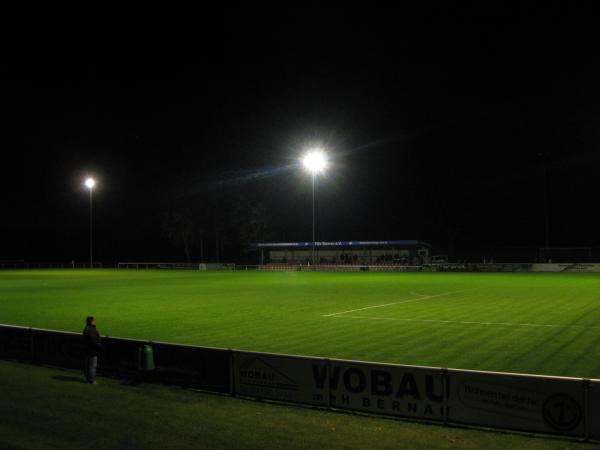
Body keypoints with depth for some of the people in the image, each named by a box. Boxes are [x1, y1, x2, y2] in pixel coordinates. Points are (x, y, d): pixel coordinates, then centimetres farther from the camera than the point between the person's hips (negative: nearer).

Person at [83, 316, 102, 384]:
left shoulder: (86, 329, 12)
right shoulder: (91, 330, -22)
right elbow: (94, 341, -24)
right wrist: (100, 346, -13)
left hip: (87, 350, 11)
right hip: (92, 350, -11)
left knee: (87, 364, 16)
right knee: (93, 365, -5)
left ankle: (88, 378, 25)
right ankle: (92, 380, -1)